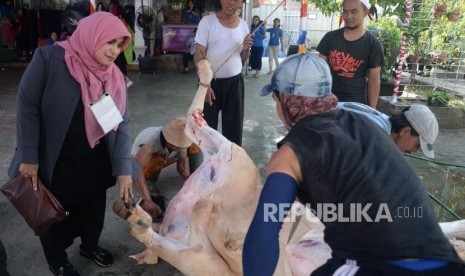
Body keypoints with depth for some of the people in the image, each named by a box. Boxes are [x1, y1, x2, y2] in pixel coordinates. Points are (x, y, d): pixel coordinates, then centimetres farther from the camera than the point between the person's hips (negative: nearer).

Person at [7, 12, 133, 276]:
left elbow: (121, 123, -7)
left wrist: (123, 168, -14)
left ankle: (90, 245, 50)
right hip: (56, 162, -4)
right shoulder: (49, 58, -18)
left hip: (96, 163, 4)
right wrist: (29, 157, -14)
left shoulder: (115, 76, -4)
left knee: (94, 208, 21)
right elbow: (27, 108, -15)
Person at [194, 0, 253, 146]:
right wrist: (204, 83, -19)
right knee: (206, 125, 5)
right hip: (211, 81, -3)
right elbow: (199, 54, -10)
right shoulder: (207, 21, -6)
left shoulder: (243, 25, 6)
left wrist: (247, 49, -9)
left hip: (234, 82, 3)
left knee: (234, 126, 9)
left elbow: (243, 59, 13)